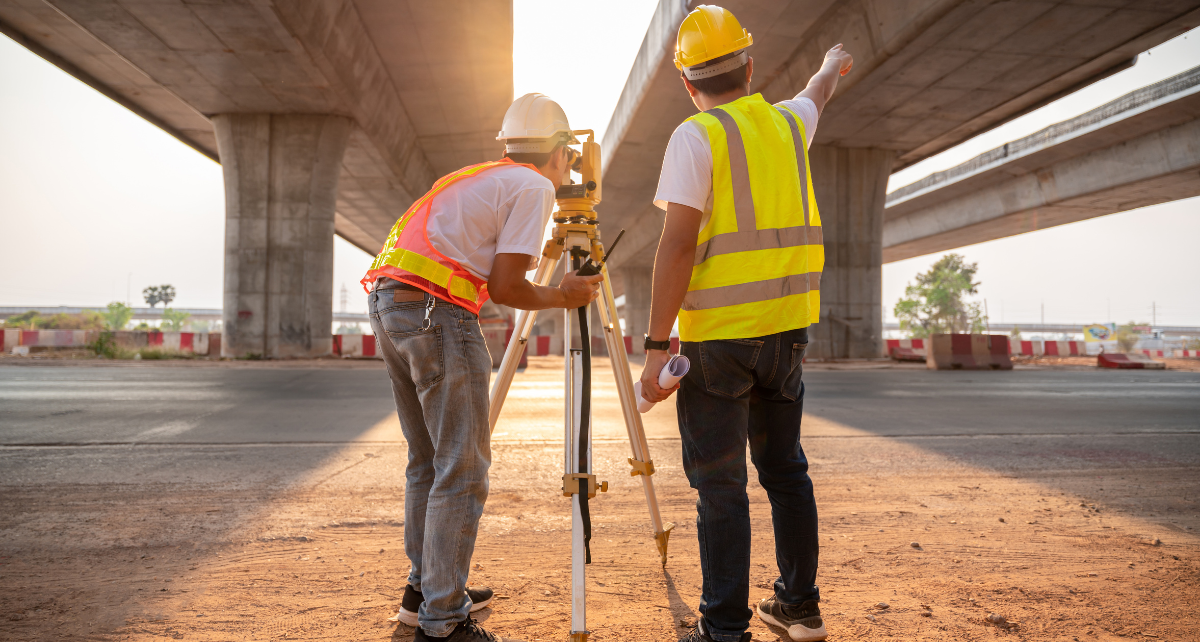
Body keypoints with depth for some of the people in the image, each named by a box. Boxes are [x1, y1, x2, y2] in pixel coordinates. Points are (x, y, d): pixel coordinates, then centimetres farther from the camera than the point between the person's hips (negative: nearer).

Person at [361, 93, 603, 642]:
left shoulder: (477, 178, 24)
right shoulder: (534, 187, -1)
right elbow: (505, 289, -8)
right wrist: (563, 297, 8)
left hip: (387, 303, 9)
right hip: (436, 311, -9)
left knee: (427, 461, 18)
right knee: (462, 469, -4)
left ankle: (426, 589, 28)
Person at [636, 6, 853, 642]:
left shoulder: (697, 136, -8)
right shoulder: (788, 123, 11)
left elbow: (678, 244, -16)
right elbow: (818, 93, 36)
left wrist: (656, 345, -14)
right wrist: (833, 62, 59)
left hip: (719, 334, -6)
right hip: (787, 326, 6)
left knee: (721, 484, 0)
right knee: (785, 468, 17)